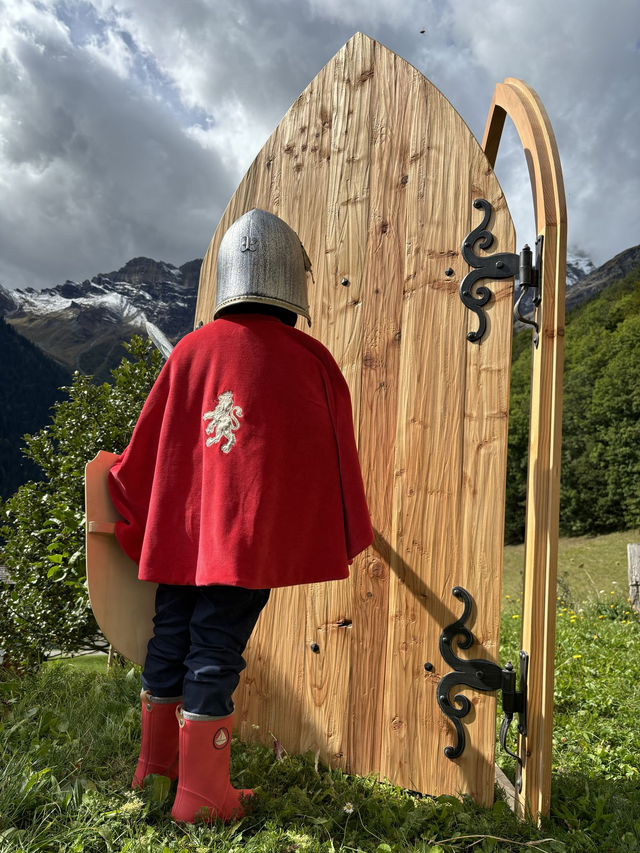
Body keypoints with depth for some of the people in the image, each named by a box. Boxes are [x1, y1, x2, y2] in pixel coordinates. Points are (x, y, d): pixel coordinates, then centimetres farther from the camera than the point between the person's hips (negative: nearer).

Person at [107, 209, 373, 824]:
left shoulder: (192, 349, 3)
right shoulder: (309, 359, -5)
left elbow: (147, 446, 8)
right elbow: (335, 457, 2)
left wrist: (131, 521, 23)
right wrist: (345, 538, 17)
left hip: (182, 530, 4)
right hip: (252, 536, -4)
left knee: (170, 640, 17)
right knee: (216, 652, 3)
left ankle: (156, 763, 37)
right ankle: (202, 797, 19)